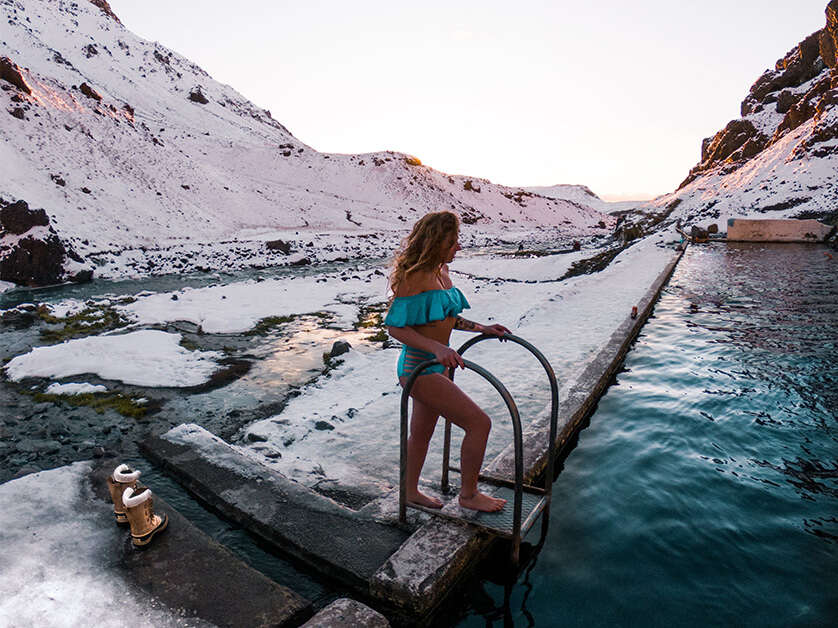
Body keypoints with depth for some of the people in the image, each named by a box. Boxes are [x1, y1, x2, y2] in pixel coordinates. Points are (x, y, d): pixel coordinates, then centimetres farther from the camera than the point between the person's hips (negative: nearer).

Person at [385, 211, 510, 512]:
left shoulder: (441, 272, 7)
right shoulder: (414, 276, -20)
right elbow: (395, 326, -21)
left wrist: (482, 328, 12)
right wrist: (437, 347, -32)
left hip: (437, 364, 9)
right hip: (419, 369, -9)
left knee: (422, 432, 22)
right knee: (479, 423, -5)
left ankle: (411, 491, 43)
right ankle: (469, 494, 16)